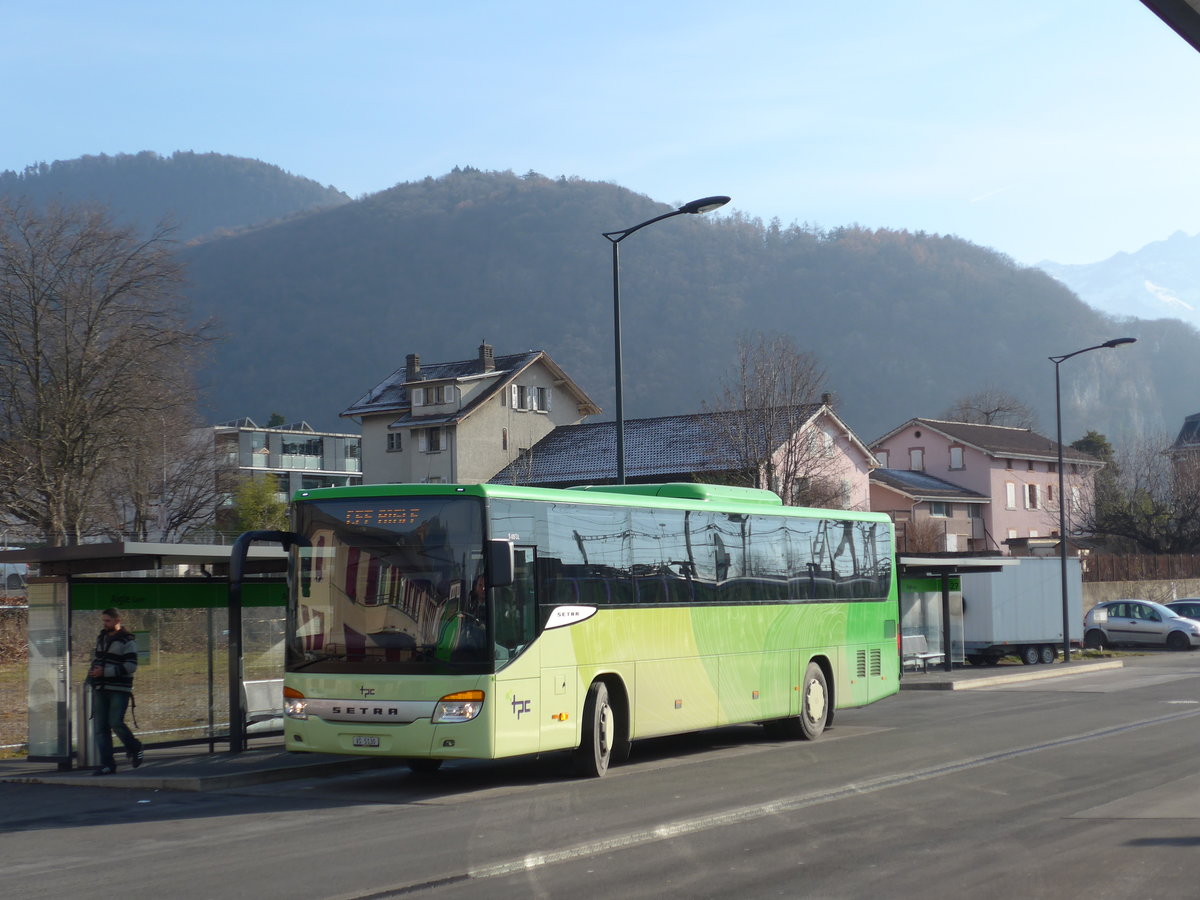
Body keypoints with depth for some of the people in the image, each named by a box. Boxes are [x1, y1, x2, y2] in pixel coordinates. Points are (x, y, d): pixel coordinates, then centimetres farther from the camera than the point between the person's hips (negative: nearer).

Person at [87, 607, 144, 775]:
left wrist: (105, 672, -20)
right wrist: (92, 668, 7)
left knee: (116, 723, -16)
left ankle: (134, 749, 10)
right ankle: (107, 764, 3)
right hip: (100, 690, 7)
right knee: (101, 727, 0)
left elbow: (131, 666, -15)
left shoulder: (127, 641, -7)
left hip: (119, 690, -7)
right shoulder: (102, 637, 16)